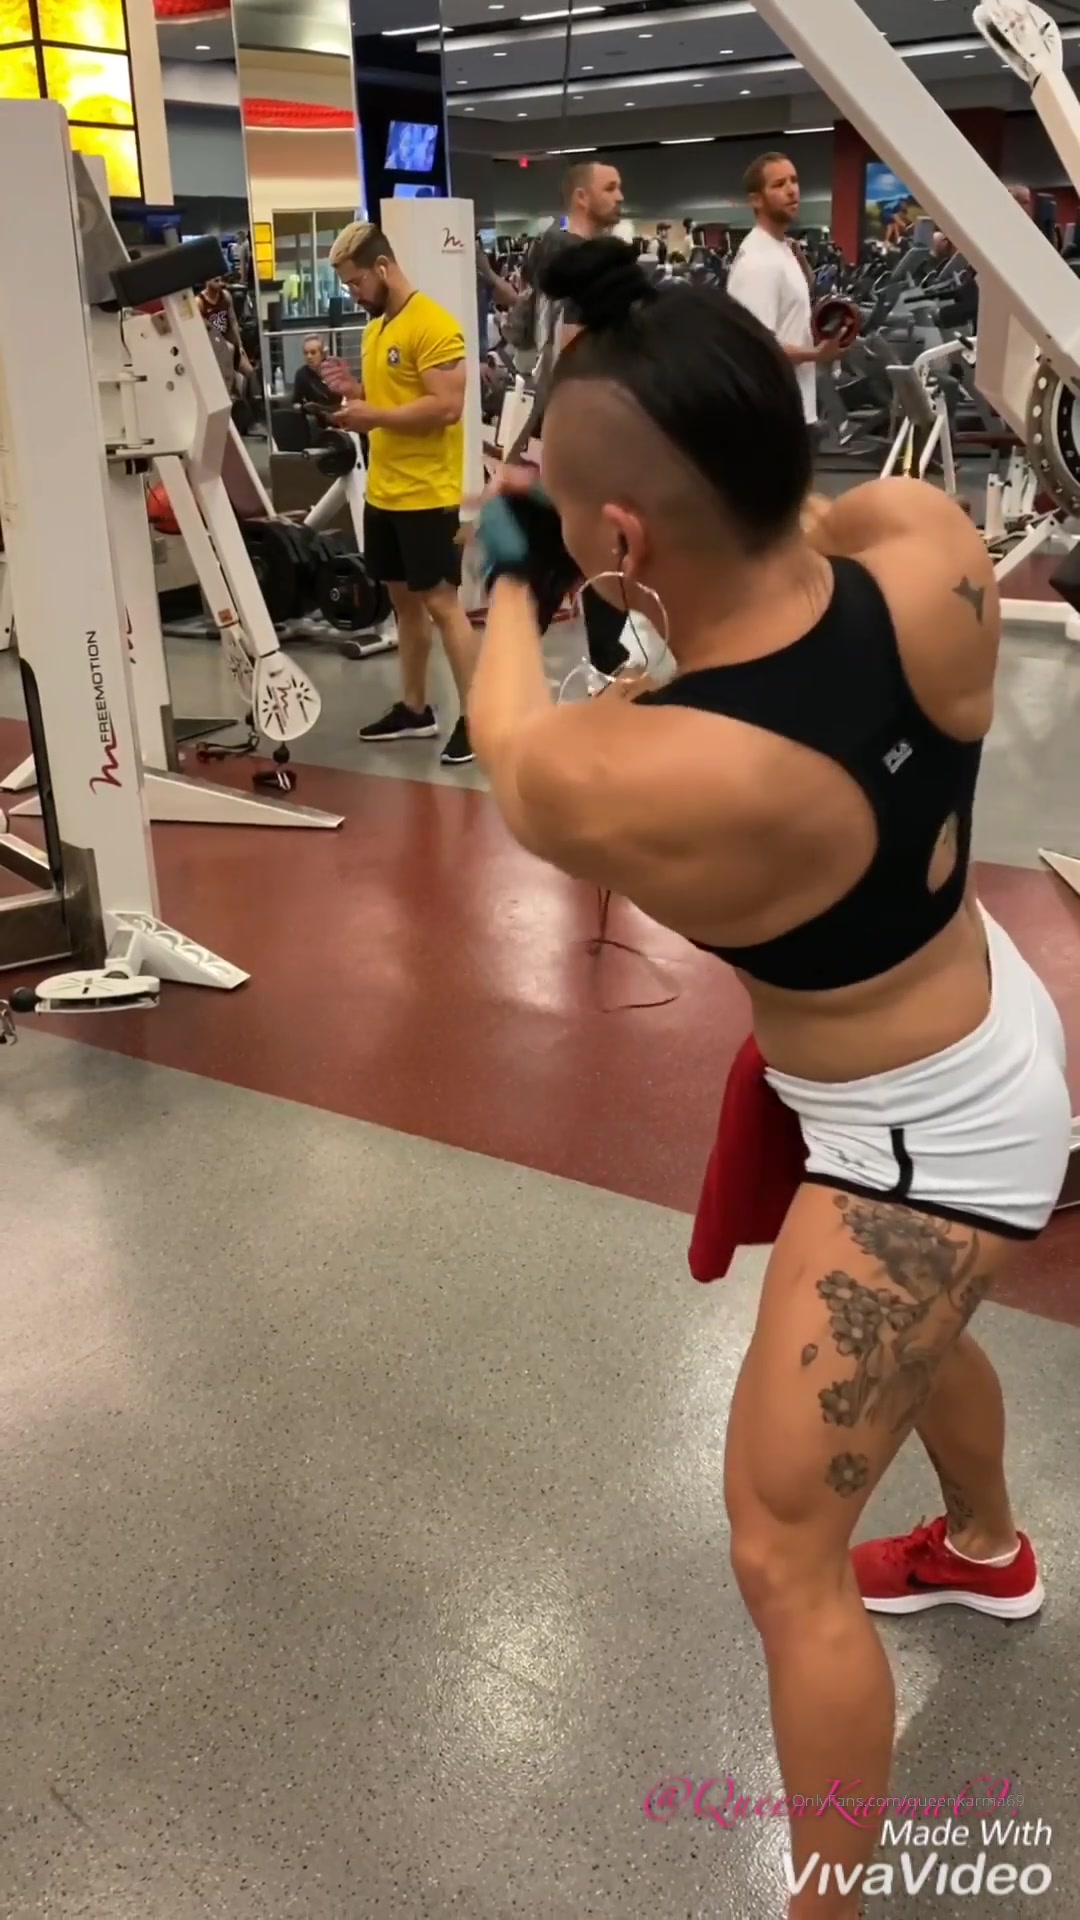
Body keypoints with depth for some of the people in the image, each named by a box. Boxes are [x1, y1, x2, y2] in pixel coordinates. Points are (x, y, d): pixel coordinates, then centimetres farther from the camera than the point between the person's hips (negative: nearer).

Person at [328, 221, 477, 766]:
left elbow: (446, 406, -21)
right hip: (384, 491, 9)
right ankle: (414, 709, 23)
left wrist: (376, 416, -18)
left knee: (441, 602, -6)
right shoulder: (376, 327, 15)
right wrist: (358, 408, 3)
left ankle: (475, 718, 0)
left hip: (426, 493, -9)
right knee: (404, 599, 14)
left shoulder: (433, 325, -13)